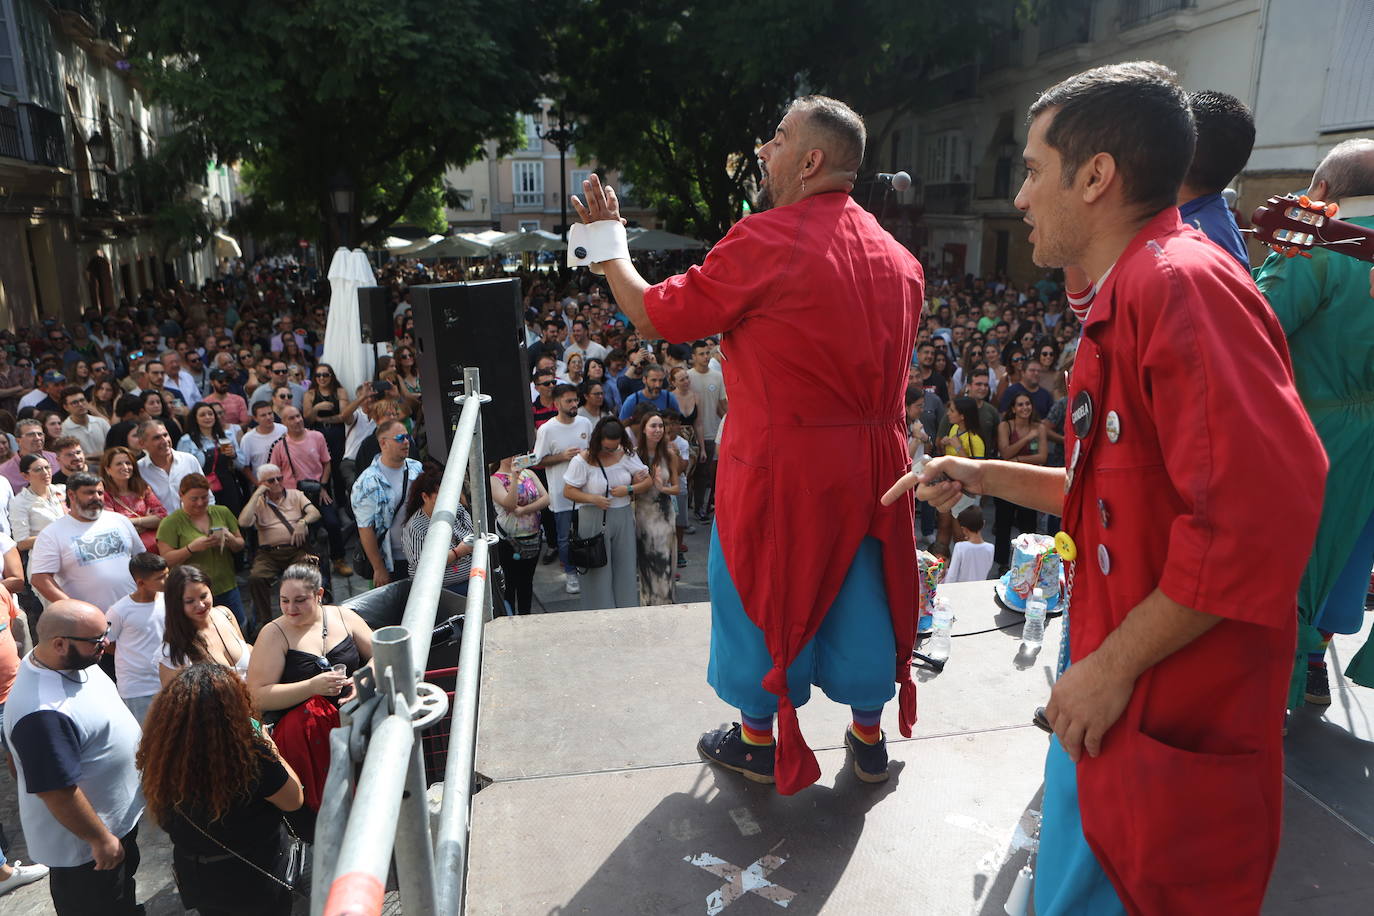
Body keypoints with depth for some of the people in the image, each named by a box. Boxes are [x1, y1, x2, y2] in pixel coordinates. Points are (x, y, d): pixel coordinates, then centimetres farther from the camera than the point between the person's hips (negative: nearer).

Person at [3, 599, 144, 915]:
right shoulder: (43, 715, -38)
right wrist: (101, 839, -20)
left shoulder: (69, 659, -9)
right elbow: (58, 793, -31)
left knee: (123, 876, 31)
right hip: (83, 842, -8)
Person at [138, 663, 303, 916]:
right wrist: (273, 752, -2)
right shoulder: (252, 756, -34)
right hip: (256, 879, -4)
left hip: (197, 881, 4)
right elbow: (295, 800, -16)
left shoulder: (160, 756, -21)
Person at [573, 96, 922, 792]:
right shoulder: (897, 256, 5)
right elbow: (887, 363, 13)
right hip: (871, 459, 6)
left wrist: (607, 242, 5)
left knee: (757, 589, 13)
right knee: (860, 588, 18)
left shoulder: (764, 240, -16)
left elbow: (655, 316, -9)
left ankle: (758, 739, 30)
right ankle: (868, 735, 34)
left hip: (782, 463, -6)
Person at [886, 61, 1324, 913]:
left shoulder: (1185, 282, -21)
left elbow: (1261, 507, -31)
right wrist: (984, 476, 14)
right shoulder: (1128, 299, 11)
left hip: (1170, 712, -9)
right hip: (1114, 686, 9)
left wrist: (1115, 663, -23)